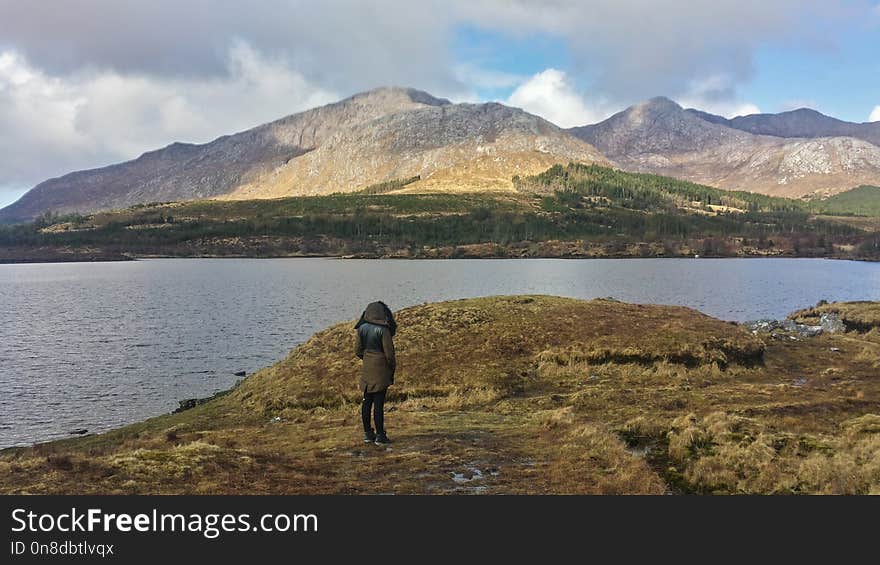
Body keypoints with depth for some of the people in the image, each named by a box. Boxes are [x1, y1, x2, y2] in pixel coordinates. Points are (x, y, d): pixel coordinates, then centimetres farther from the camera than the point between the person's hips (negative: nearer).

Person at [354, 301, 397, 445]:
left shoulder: (362, 328, 1)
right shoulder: (383, 329, -16)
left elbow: (357, 350, 7)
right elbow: (389, 352, -13)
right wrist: (393, 368, 2)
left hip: (367, 368, 6)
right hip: (381, 369, -6)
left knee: (367, 401, 12)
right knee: (379, 402, -2)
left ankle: (367, 433, 19)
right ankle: (379, 436, 3)